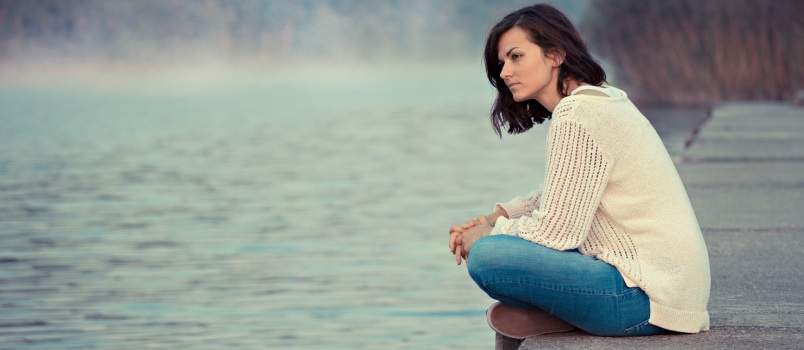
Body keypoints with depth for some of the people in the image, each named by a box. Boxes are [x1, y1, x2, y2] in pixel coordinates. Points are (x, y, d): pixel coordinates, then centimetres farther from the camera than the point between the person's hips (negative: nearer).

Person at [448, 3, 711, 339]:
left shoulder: (577, 115, -15)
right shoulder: (603, 99, 15)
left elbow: (556, 231, -17)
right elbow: (559, 196, 27)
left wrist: (489, 234, 0)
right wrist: (496, 217, 12)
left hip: (646, 297, -10)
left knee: (486, 258, -21)